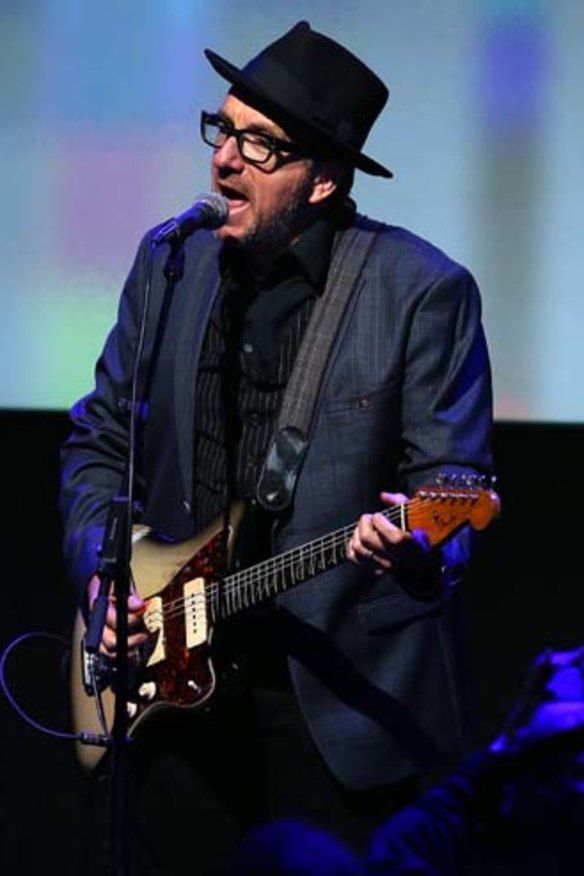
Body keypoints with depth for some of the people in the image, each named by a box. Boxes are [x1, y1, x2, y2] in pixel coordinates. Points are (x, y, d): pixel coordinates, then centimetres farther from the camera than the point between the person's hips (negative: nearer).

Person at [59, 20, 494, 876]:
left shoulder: (422, 290, -10)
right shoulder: (170, 261, 5)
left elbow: (454, 481, -11)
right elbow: (99, 439, 14)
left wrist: (416, 547, -33)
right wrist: (101, 567, -1)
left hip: (345, 696, -5)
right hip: (177, 681, 5)